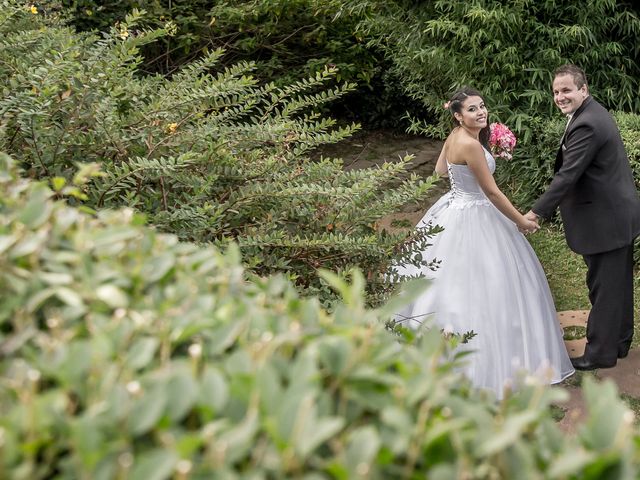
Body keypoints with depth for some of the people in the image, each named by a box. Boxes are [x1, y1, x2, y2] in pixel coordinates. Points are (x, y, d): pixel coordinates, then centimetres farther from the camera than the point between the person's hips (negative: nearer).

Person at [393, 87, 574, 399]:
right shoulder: (470, 144, -25)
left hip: (455, 210, 10)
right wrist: (521, 221, -10)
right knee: (476, 288, -1)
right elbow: (492, 192, -20)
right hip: (471, 219, -10)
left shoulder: (454, 136, 2)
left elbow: (440, 170, 20)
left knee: (450, 284, 19)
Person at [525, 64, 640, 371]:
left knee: (603, 287, 1)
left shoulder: (586, 125, -23)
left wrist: (536, 212, -21)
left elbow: (567, 176, -26)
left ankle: (600, 353, 11)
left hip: (605, 221, -11)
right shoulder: (593, 114, 11)